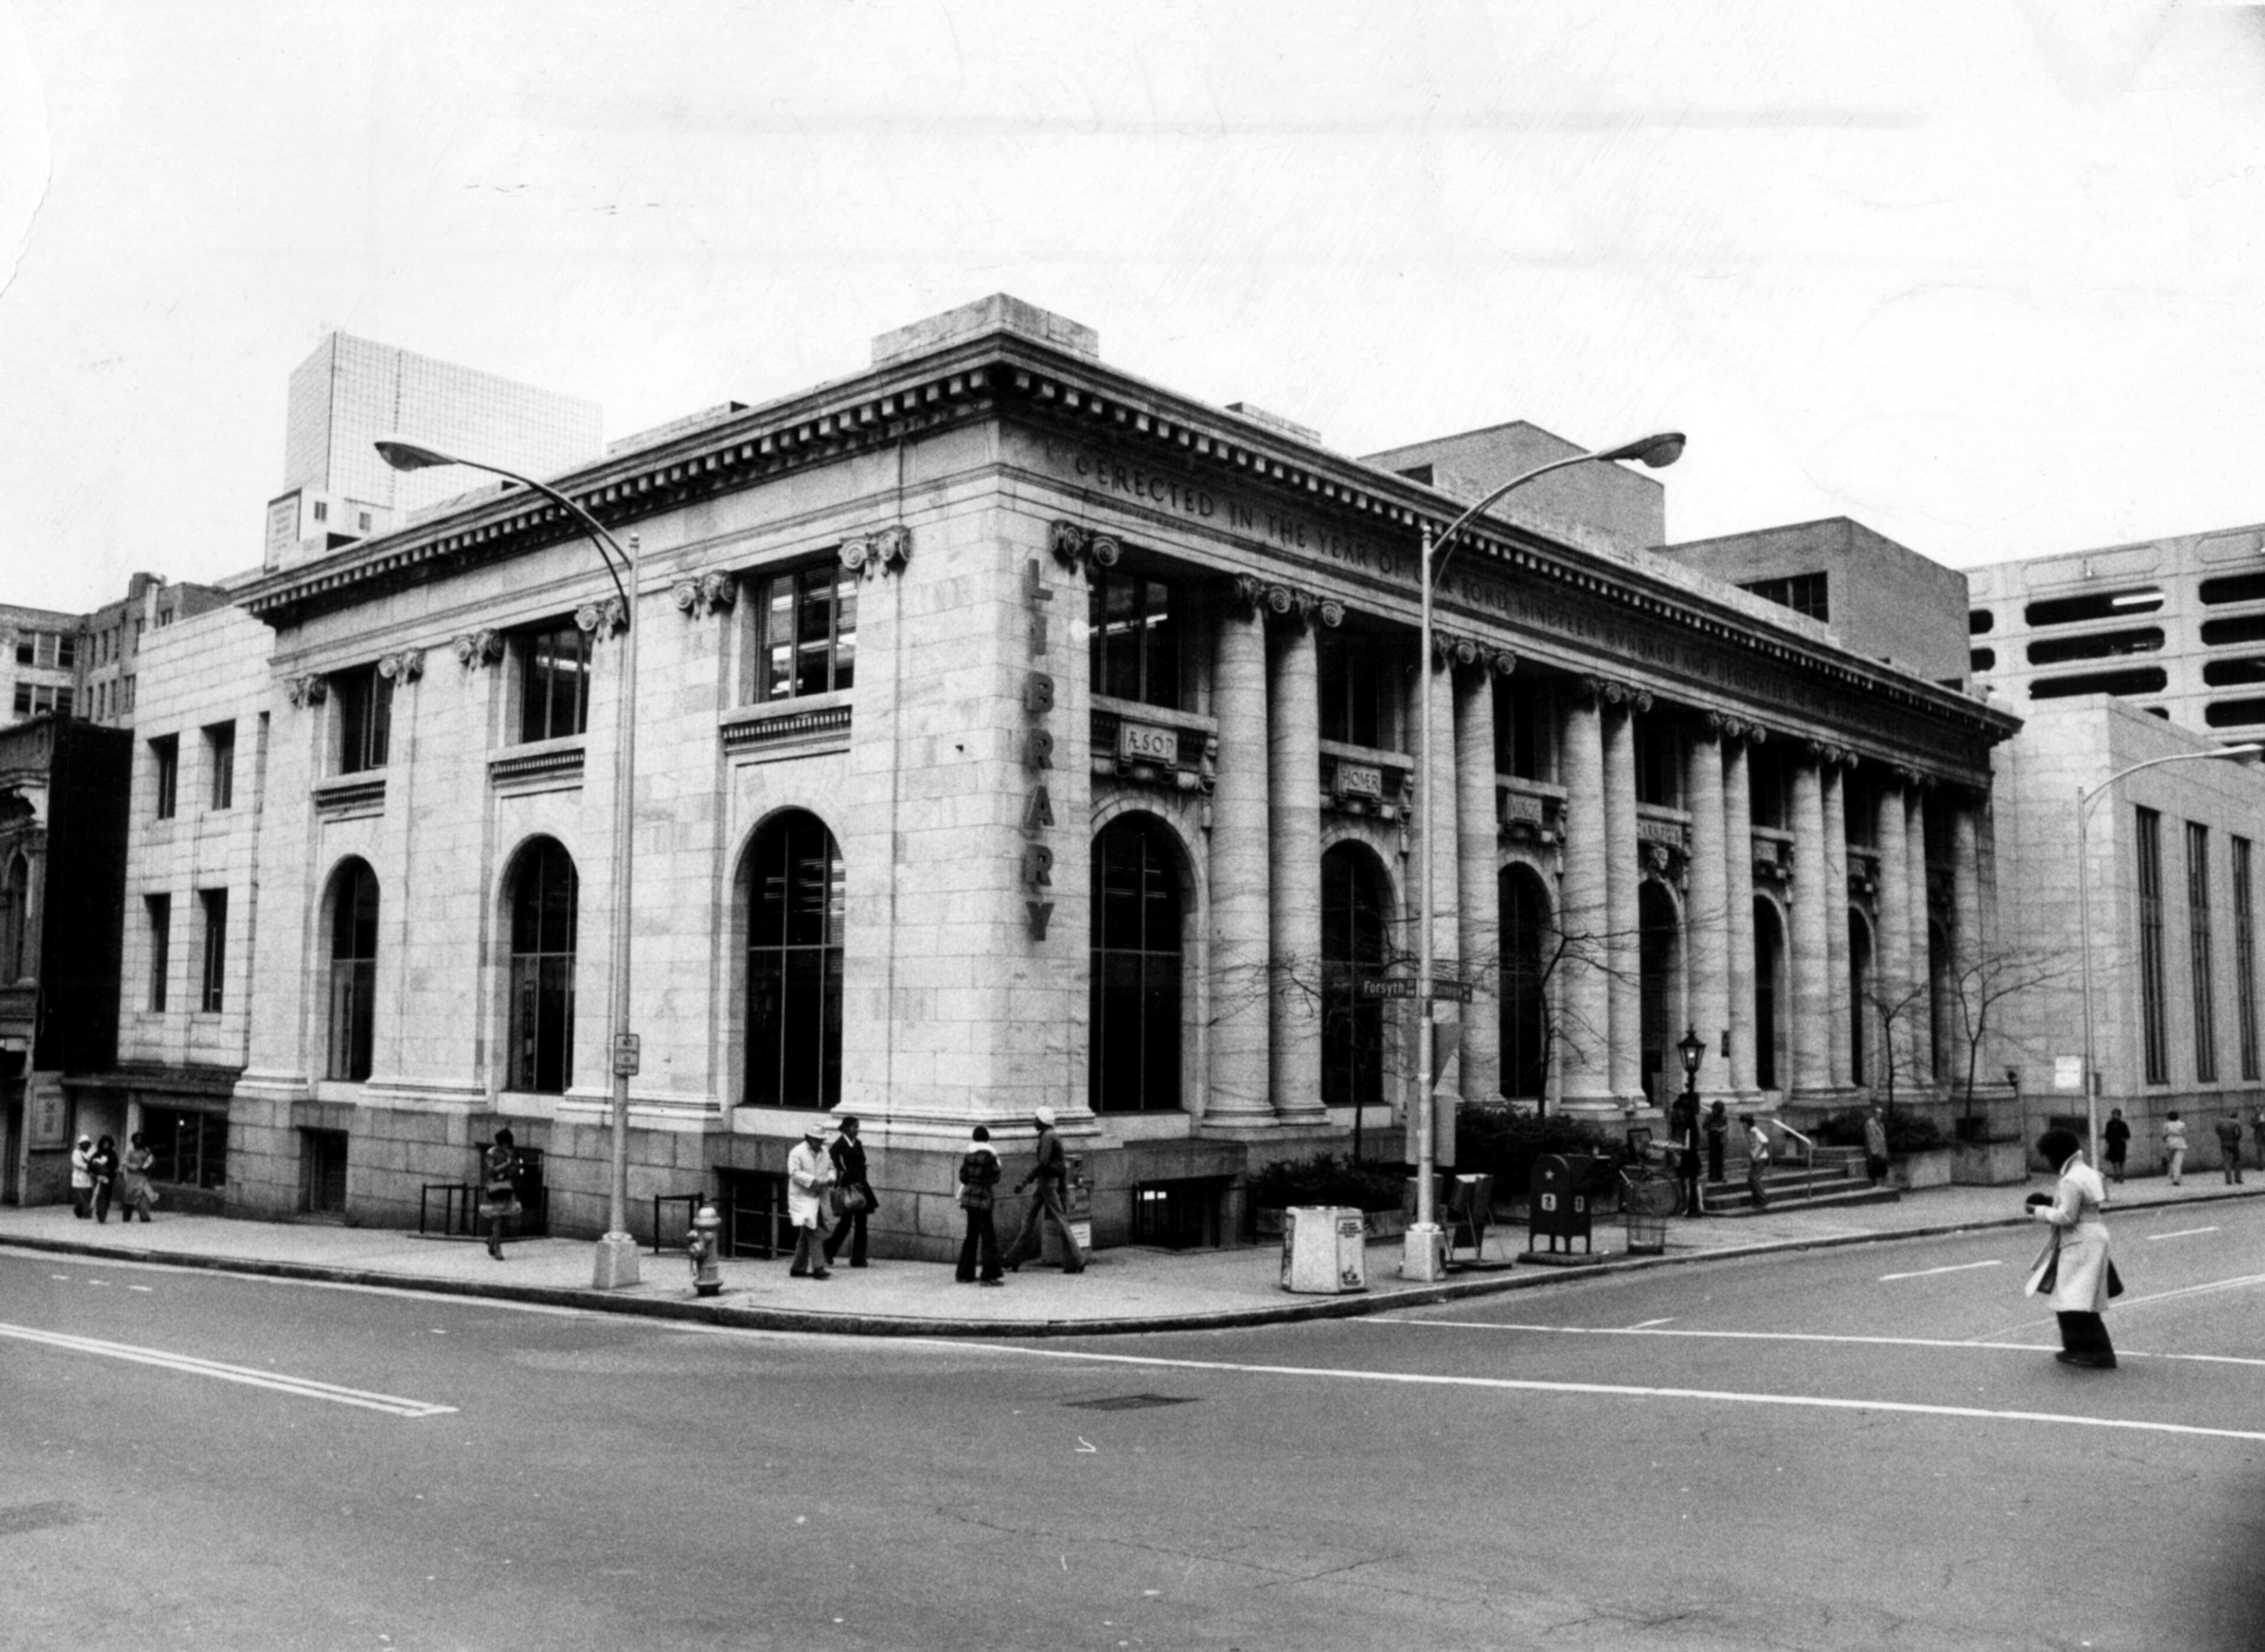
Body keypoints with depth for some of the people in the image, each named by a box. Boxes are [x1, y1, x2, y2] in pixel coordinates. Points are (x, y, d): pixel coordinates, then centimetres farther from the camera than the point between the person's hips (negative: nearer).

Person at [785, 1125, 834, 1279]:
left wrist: (830, 1178, -1)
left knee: (806, 1234, 12)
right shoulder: (797, 1153, -9)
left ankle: (798, 1268, 19)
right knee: (812, 1232, -15)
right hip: (802, 1196, -8)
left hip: (817, 1197, 8)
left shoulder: (824, 1152, 13)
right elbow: (794, 1173, -15)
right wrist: (813, 1181, -22)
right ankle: (818, 1267, -18)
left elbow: (830, 1167, 21)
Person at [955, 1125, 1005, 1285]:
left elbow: (963, 1176, 8)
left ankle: (964, 1274, 20)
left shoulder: (969, 1154, 6)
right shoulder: (988, 1155, -13)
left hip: (970, 1196, 7)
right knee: (988, 1237, -3)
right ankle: (989, 1275, -5)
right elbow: (995, 1178, -9)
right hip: (982, 1198, -7)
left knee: (972, 1235, 16)